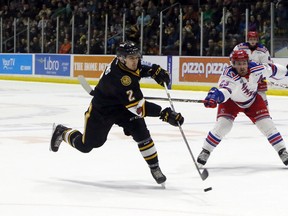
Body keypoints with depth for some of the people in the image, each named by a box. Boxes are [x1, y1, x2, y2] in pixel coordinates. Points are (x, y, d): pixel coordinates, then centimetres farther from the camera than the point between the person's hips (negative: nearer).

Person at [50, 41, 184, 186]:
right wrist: (163, 114, -47)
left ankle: (155, 168, -4)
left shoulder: (129, 62, -16)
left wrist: (153, 70, -8)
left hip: (123, 108, 6)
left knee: (141, 133, -15)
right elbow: (137, 107, -43)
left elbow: (139, 68, 13)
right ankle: (62, 133, 38)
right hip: (102, 110, -6)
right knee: (85, 145, 8)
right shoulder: (119, 77, -40)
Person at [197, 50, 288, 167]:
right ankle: (205, 152, -1)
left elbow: (272, 70, -6)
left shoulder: (256, 69, -25)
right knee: (223, 125, -17)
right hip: (231, 101, -3)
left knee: (267, 124, -4)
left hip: (253, 100, 3)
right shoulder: (229, 75, -37)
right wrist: (214, 95, -77)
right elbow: (223, 90, -56)